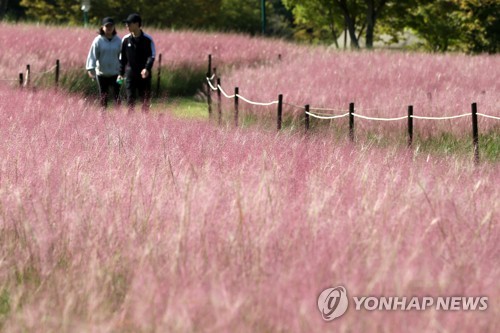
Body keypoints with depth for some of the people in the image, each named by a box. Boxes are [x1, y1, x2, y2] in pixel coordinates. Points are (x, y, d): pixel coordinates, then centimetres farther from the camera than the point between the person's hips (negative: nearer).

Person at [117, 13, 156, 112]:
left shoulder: (147, 39, -4)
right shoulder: (125, 39, 4)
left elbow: (152, 56, -7)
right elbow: (122, 57, 10)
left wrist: (147, 68, -23)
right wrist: (121, 73, 6)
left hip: (144, 74, -2)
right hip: (130, 73, 2)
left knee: (146, 100, 4)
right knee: (130, 99, -1)